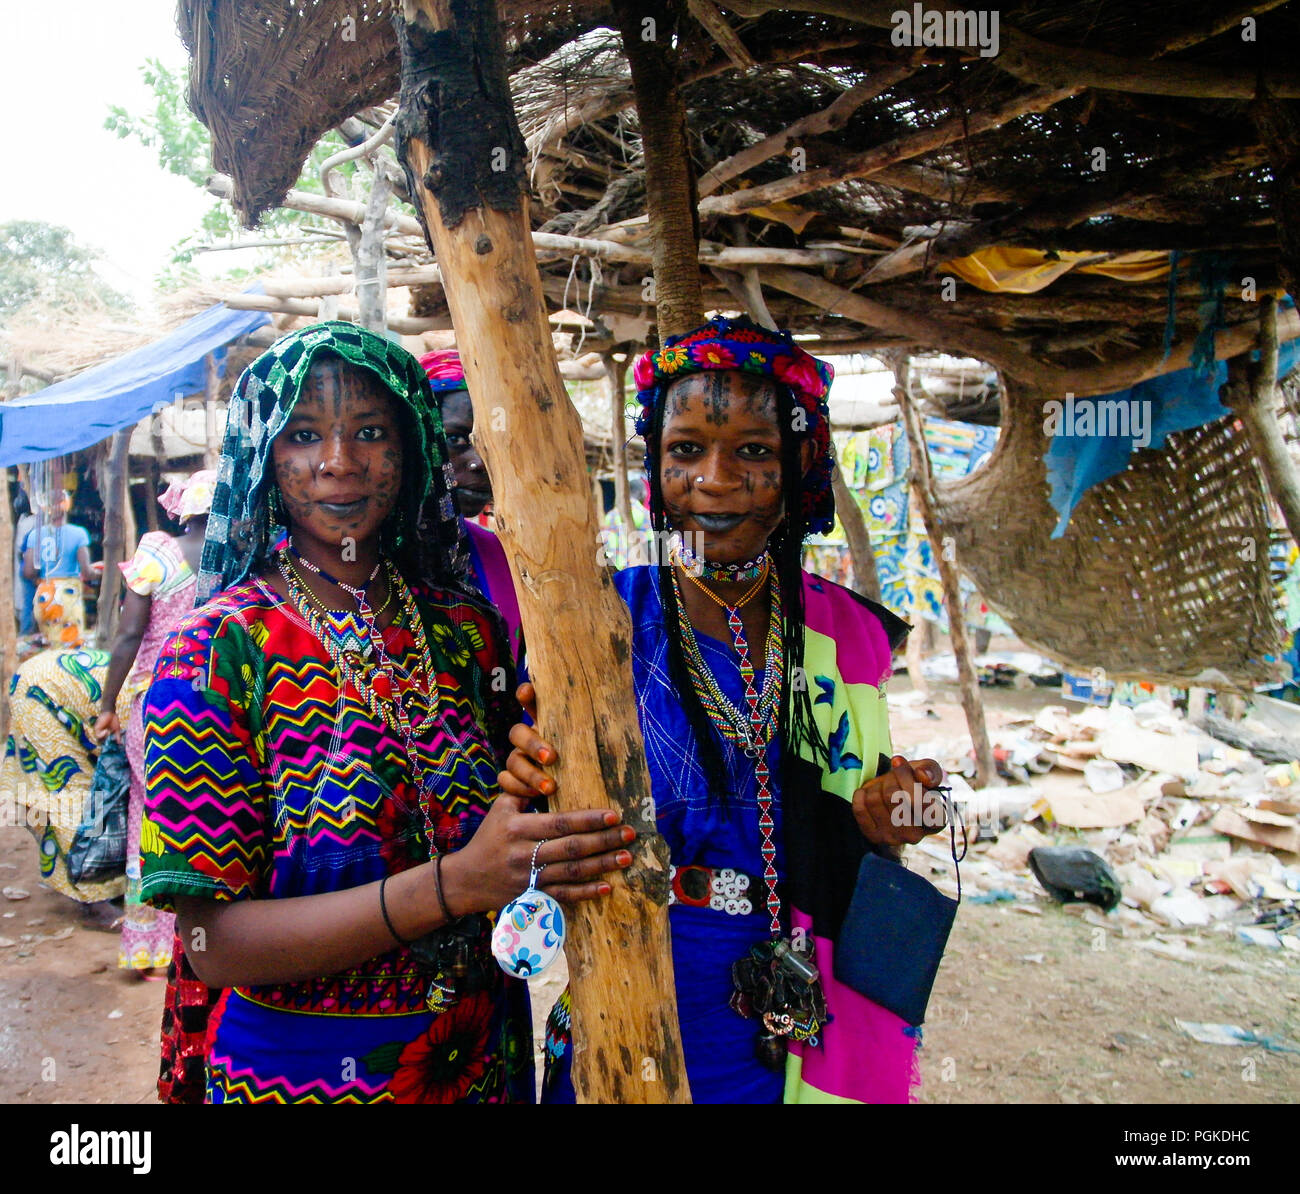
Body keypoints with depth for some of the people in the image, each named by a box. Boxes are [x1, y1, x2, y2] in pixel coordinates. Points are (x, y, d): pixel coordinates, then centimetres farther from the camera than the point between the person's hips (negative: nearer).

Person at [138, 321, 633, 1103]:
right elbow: (214, 943, -19)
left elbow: (504, 827, 5)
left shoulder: (467, 626, -4)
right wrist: (454, 884, -31)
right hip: (300, 1064, -3)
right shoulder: (213, 654, -15)